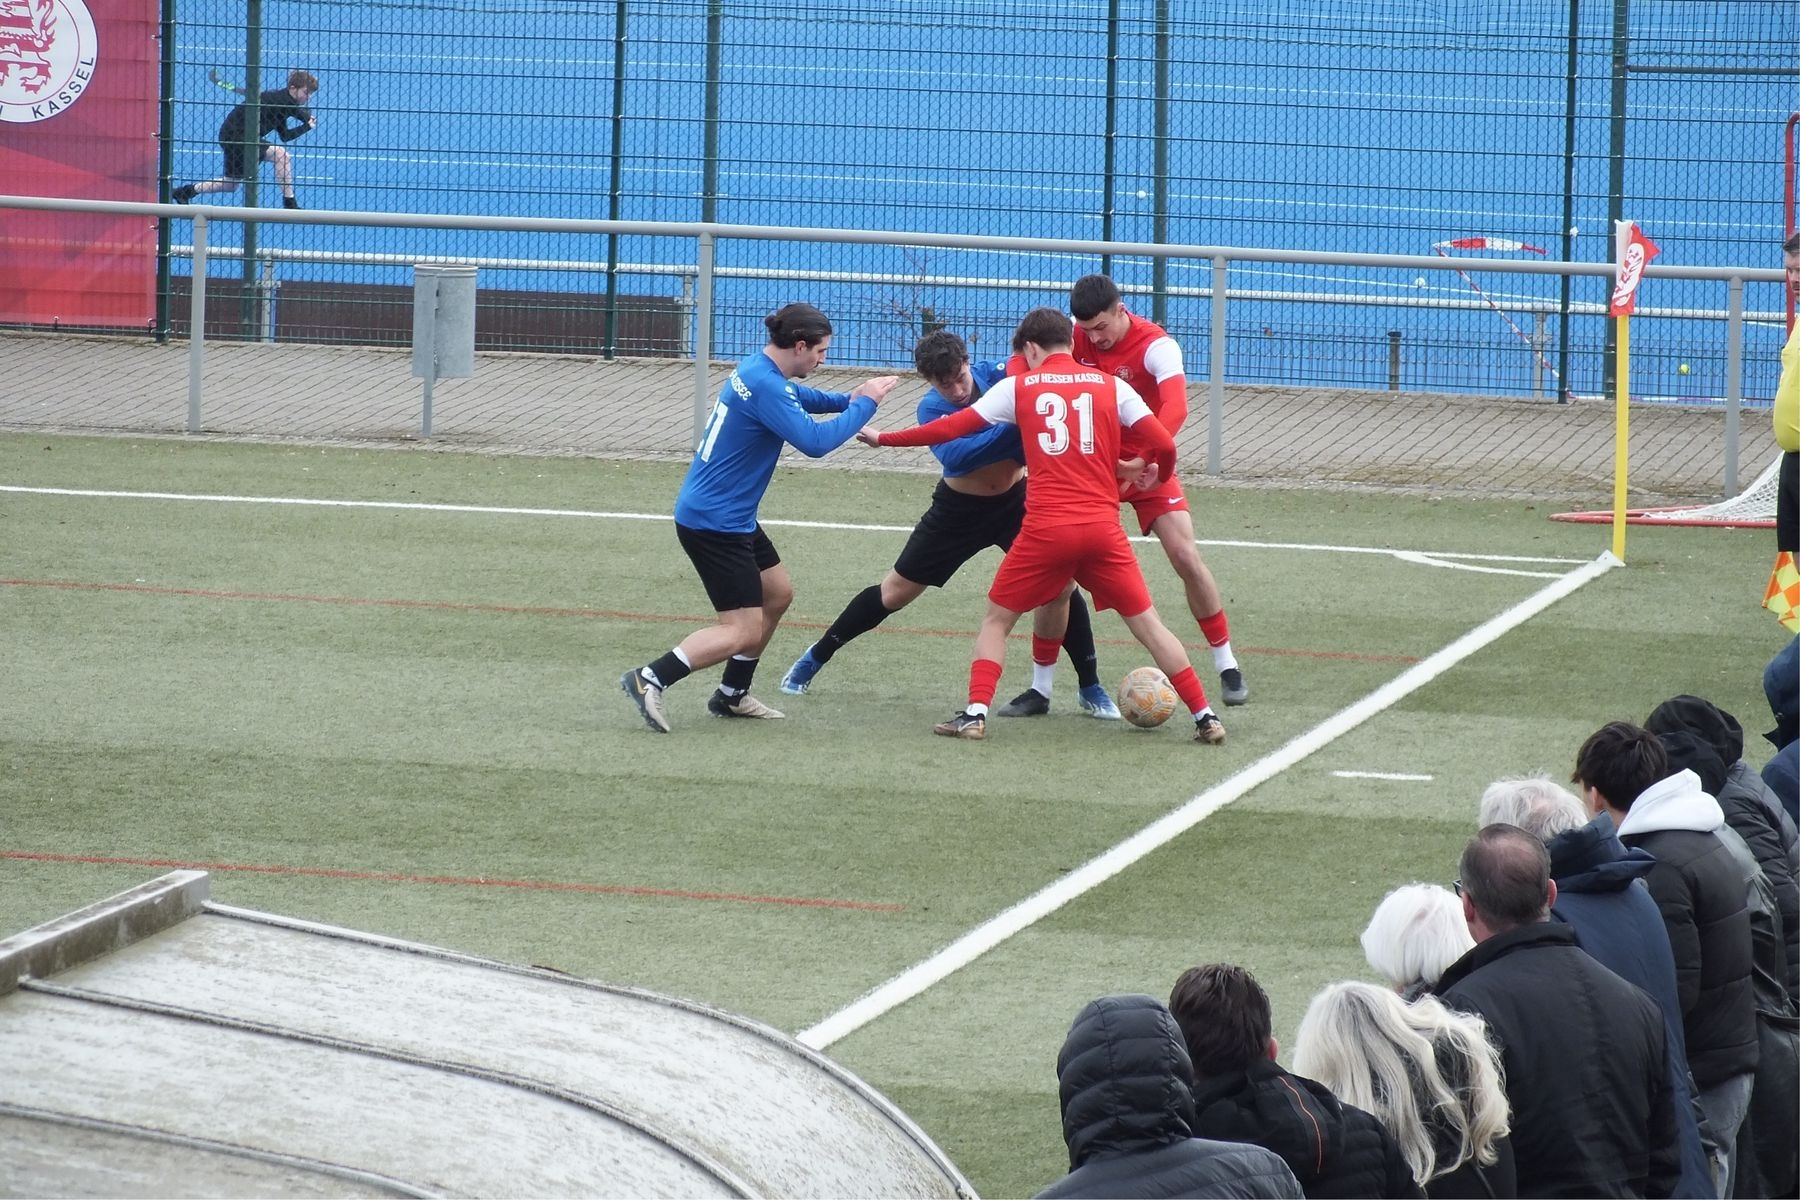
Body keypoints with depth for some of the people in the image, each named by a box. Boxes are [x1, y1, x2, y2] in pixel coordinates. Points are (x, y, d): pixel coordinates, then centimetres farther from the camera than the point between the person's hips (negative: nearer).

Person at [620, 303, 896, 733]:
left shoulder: (757, 371, 7)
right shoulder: (765, 386, -24)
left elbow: (796, 398, 30)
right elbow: (814, 441, -27)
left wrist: (846, 400, 15)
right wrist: (864, 405, -15)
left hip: (732, 519, 11)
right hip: (715, 522, -11)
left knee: (777, 594, 22)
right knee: (743, 631, -10)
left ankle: (732, 695, 29)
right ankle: (650, 680, -14)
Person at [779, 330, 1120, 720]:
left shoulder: (998, 376, -18)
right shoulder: (932, 409, -21)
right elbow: (955, 457, -38)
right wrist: (1013, 427, -48)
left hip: (1016, 501, 0)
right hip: (959, 508, 0)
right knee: (894, 592, 9)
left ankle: (1090, 687, -2)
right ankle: (816, 657, 27)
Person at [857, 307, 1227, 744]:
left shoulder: (1019, 386, 8)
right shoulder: (1112, 386, 10)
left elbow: (951, 428, 10)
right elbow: (1164, 446, 4)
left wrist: (884, 439, 21)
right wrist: (1154, 472, 28)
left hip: (1045, 528, -1)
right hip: (1103, 528, 1)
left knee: (997, 618, 16)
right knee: (1147, 623, 11)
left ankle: (976, 713, 1)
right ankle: (1205, 718, 6)